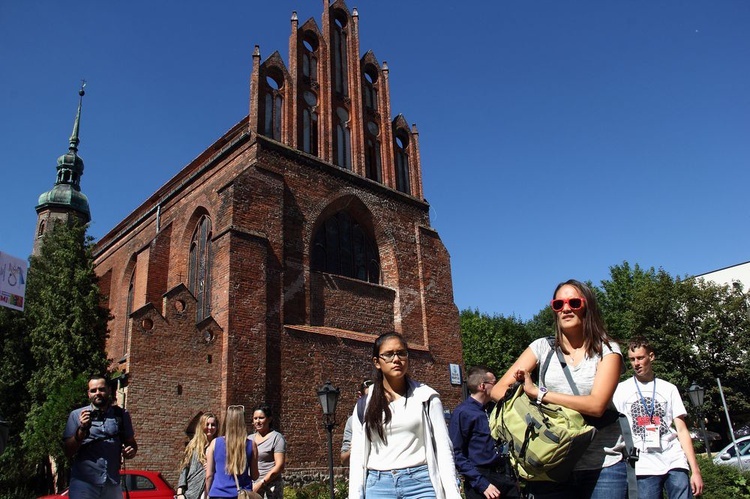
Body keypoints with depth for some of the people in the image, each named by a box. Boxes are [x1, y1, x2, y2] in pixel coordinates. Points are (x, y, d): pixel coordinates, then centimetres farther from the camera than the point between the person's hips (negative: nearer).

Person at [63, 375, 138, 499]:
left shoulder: (121, 415, 6)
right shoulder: (76, 415, 0)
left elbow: (131, 443, 14)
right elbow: (68, 452, -3)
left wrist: (131, 451, -7)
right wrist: (82, 430, -18)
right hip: (83, 483, -2)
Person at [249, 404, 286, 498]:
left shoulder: (276, 437, -2)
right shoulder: (250, 438, 15)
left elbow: (279, 466, -9)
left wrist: (261, 483, -14)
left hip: (270, 487, -5)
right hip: (250, 486, 5)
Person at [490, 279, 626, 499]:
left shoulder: (607, 350, 0)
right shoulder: (542, 347, 5)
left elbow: (596, 405, -15)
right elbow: (498, 390, 1)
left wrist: (538, 393, -17)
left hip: (603, 464, -1)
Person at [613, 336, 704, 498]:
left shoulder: (669, 389, 12)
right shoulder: (622, 390, 8)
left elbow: (682, 430, 10)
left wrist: (695, 470, 2)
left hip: (675, 463, 1)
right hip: (644, 467, -1)